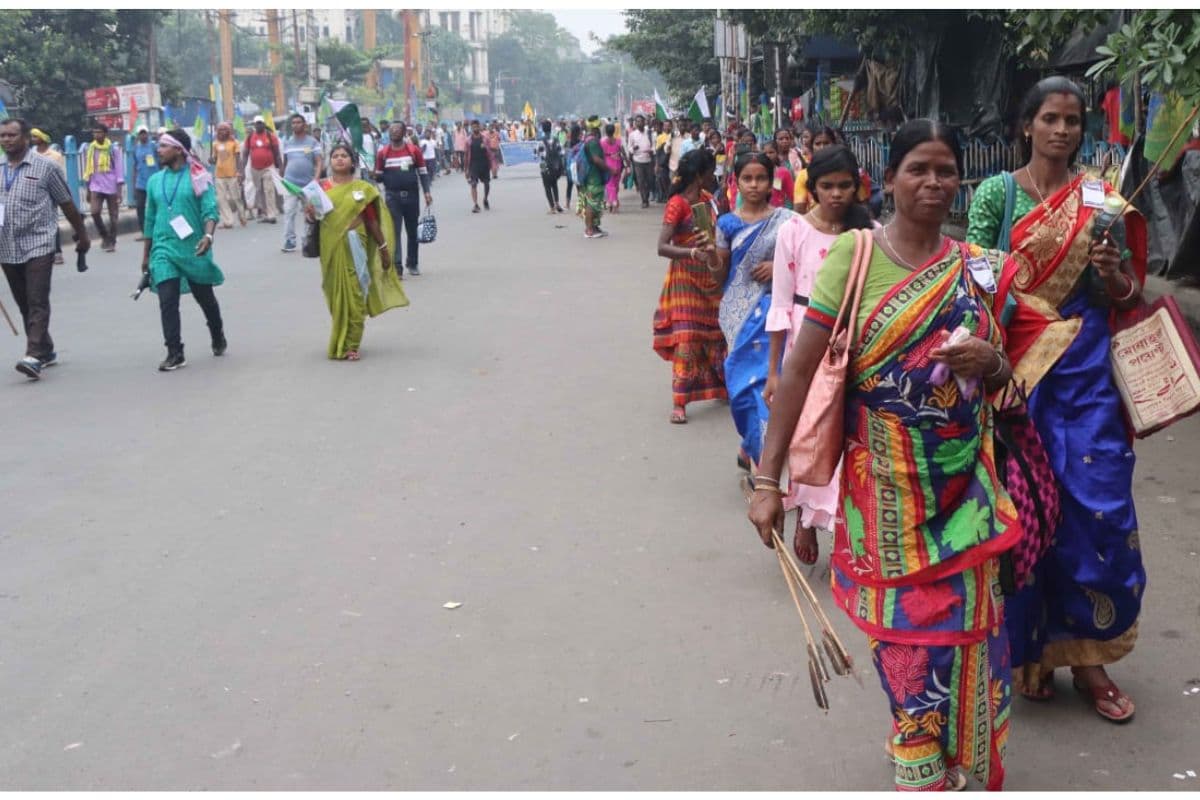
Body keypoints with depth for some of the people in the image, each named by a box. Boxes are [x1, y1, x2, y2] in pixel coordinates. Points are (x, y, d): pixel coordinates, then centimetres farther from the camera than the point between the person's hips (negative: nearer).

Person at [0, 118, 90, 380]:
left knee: (37, 303, -11)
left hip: (37, 246, -5)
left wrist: (82, 235, 11)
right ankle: (46, 351, 23)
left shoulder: (45, 167, -2)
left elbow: (67, 204, 5)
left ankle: (35, 357, -18)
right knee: (24, 305, 11)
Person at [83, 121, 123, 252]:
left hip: (112, 187, -2)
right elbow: (88, 170, 11)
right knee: (94, 212, -15)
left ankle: (111, 242, 18)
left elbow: (119, 170, -5)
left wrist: (119, 191, -10)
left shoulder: (114, 148, -5)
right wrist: (88, 190, 11)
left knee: (113, 216, 5)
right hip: (96, 187, 2)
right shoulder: (89, 149, 4)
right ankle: (104, 236, 7)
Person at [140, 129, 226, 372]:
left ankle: (218, 337, 38)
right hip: (164, 249, 3)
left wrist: (208, 235, -31)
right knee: (167, 301, -8)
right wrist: (146, 254, 17)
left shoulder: (198, 177, -4)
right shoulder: (155, 181, 9)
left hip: (193, 249, -3)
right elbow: (150, 219, 15)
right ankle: (175, 353, -3)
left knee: (205, 297, 13)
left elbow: (210, 210, -12)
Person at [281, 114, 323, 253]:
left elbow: (318, 163, -4)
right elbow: (285, 162, 15)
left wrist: (315, 179, -17)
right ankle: (289, 241, -6)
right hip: (290, 183, 1)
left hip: (308, 184, -1)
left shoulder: (313, 142, 1)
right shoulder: (287, 143, 9)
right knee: (289, 212, -8)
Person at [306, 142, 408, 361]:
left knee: (354, 295, -3)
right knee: (336, 295, 8)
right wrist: (310, 213, -16)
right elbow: (314, 215, 8)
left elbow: (372, 220, 7)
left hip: (353, 246, -1)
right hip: (331, 247, 2)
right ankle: (340, 343, 20)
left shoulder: (362, 188, 3)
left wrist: (383, 248, 7)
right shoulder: (322, 187, 6)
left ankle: (351, 346, 2)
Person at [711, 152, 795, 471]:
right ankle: (754, 450, 15)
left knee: (764, 374, -5)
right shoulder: (727, 223, 5)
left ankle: (753, 450, 9)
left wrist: (778, 266, -11)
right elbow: (722, 273, 8)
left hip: (770, 305, -1)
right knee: (745, 374, 1)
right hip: (739, 308, 1)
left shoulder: (784, 220, 1)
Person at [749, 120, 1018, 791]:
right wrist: (768, 478, -16)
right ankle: (922, 774, 29)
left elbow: (1003, 378, 13)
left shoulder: (976, 267, 3)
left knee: (968, 630, 9)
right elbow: (802, 367, -12)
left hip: (965, 483, 3)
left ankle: (969, 770, 31)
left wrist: (989, 364, -13)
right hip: (885, 484, -3)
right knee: (906, 631, 8)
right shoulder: (854, 255, -9)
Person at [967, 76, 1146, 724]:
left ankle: (1087, 653, 14)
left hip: (1086, 366, 2)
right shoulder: (996, 193, 2)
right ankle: (1029, 647, 19)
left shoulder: (1100, 197, 8)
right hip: (1016, 365, -2)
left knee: (1098, 507, 0)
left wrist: (1114, 273, -13)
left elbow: (1127, 298, 10)